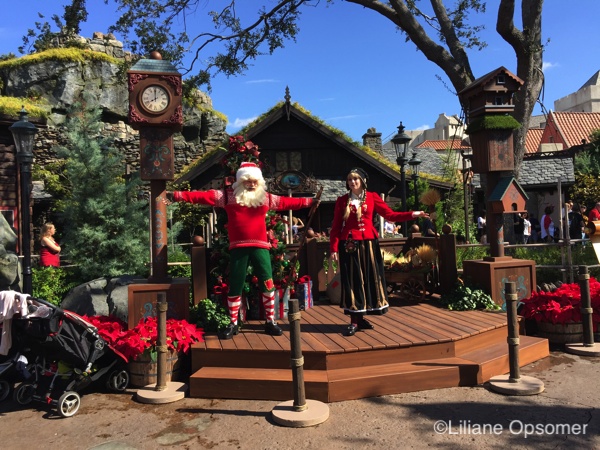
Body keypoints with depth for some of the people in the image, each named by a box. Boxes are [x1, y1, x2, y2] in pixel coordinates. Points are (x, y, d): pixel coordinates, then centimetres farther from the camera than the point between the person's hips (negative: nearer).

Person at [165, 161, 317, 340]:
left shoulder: (266, 198, 11)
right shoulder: (228, 196, 4)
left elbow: (287, 202, 17)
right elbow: (204, 196, -1)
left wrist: (309, 201, 17)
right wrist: (177, 196, -7)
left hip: (260, 246, 2)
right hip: (239, 247, -1)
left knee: (267, 284, 0)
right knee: (234, 286, 4)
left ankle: (270, 322, 15)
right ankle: (233, 324, 19)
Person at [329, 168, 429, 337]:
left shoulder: (372, 197, 5)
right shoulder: (342, 200, 3)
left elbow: (390, 215, 0)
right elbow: (336, 226, 0)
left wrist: (412, 214, -12)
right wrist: (334, 248, -7)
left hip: (368, 244, 2)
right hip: (349, 245, -2)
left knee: (369, 279, 5)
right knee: (352, 281, 0)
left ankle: (361, 318, 19)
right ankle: (354, 321, 7)